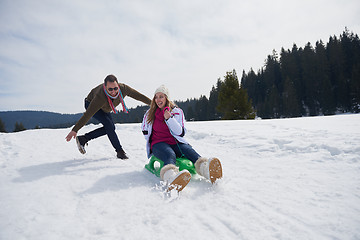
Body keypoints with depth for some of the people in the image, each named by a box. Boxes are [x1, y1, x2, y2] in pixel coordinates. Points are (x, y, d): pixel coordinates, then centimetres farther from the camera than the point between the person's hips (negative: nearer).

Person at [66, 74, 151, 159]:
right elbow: (87, 115, -44)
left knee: (110, 128, 5)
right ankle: (119, 151, -10)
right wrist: (75, 130, -44)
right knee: (109, 125, -22)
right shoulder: (100, 97, -45)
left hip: (104, 108, 6)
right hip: (91, 105, -6)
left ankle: (82, 139, 8)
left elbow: (138, 95, -20)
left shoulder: (123, 88, -33)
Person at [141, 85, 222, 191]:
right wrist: (154, 141, 11)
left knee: (189, 151, -32)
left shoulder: (177, 112, 8)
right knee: (170, 155, -37)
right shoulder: (149, 114, 12)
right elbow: (145, 132, 24)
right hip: (158, 144, -1)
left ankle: (209, 170, -62)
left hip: (176, 142, 2)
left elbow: (181, 133, -2)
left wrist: (169, 118, -14)